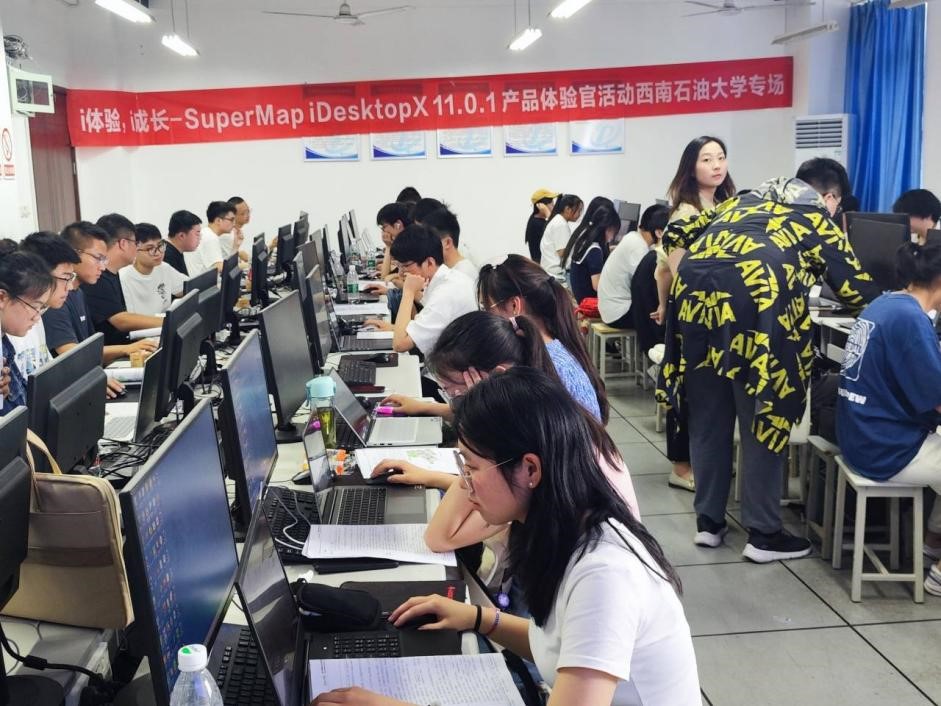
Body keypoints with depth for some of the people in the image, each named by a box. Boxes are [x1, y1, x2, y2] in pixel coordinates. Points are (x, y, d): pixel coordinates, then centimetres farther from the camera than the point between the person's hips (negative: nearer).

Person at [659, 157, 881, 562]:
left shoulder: (746, 199, 34)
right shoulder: (819, 218, 21)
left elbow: (677, 235, 30)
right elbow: (857, 292, 21)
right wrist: (873, 295, 42)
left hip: (696, 296, 5)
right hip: (755, 300, -5)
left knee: (707, 417, 14)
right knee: (764, 419, 6)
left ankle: (708, 522, 23)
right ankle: (763, 534, 13)